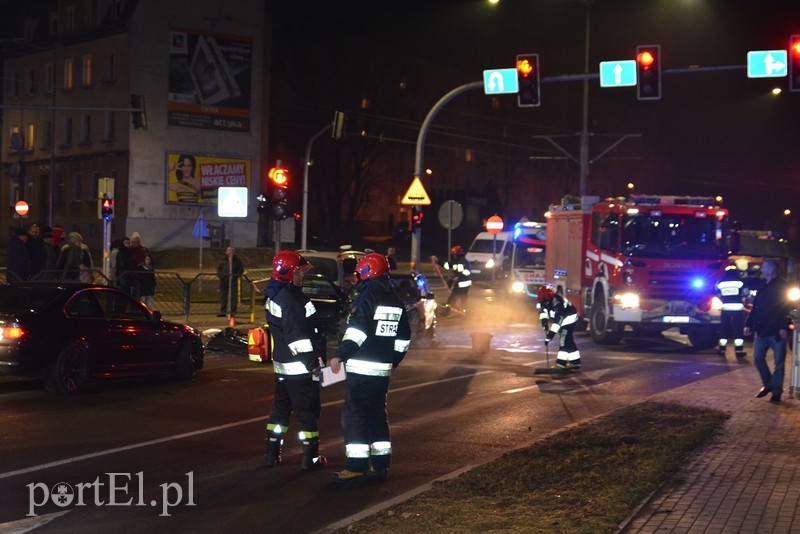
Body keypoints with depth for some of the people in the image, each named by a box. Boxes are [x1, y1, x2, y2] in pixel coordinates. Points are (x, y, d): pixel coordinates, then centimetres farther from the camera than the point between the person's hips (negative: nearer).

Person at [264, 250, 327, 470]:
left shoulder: (274, 295, 10)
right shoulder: (289, 299, -22)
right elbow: (297, 336, -24)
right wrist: (313, 364, -19)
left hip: (282, 364, 10)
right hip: (300, 367, -10)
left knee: (280, 407, 17)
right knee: (307, 410, 0)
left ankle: (272, 453, 23)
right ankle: (310, 458, 6)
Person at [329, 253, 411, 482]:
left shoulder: (367, 298, -10)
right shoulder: (395, 302, 14)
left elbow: (356, 331, -20)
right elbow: (403, 339, 18)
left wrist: (340, 355, -18)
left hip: (361, 368, -8)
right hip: (383, 369, 8)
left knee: (354, 414, -5)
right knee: (377, 414, 15)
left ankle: (356, 466, -10)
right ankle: (380, 465, 17)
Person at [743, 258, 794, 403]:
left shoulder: (782, 286, -6)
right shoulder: (762, 286, 14)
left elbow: (786, 308, -13)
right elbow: (755, 307, 16)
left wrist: (783, 327, -21)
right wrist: (748, 324, 10)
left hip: (776, 331, -7)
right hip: (761, 330, 7)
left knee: (779, 362, 0)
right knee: (758, 358, 7)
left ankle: (776, 391, 6)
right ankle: (767, 384, 24)